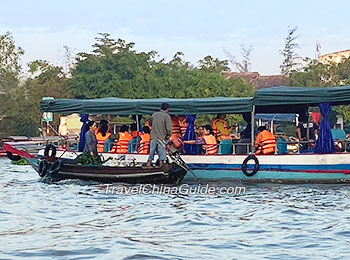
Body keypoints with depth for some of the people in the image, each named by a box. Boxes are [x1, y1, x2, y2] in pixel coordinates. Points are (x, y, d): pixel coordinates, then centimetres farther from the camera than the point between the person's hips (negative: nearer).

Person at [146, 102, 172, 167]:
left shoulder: (154, 114, 7)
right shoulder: (166, 116, -9)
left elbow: (150, 123, 22)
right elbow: (169, 129, -14)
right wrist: (168, 135, 4)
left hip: (153, 137, 5)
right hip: (161, 138, -5)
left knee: (151, 155, 12)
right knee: (161, 155, 2)